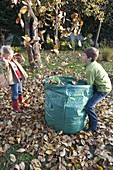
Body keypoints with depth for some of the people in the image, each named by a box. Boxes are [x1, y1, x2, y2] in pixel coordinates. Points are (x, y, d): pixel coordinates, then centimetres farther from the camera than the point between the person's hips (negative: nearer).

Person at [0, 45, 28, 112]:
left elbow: (22, 60, 16)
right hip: (13, 80, -7)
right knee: (15, 94, -1)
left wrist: (18, 55, 5)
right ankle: (15, 107, 11)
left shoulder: (14, 59, 8)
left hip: (20, 78, 7)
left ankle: (21, 101, 47)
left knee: (20, 91, 25)